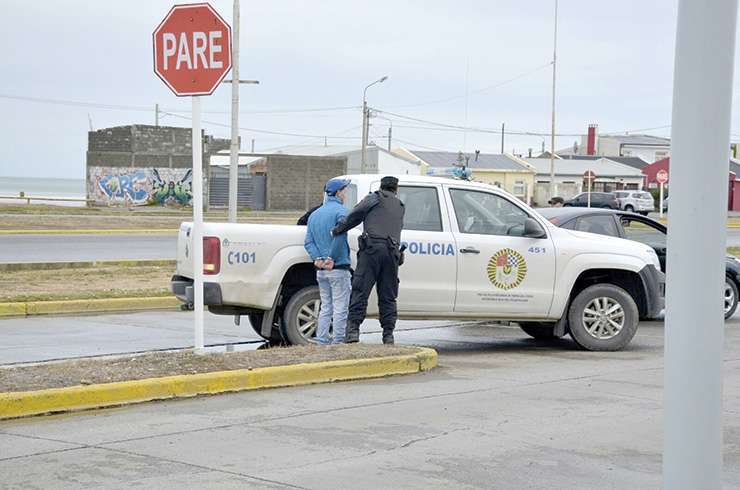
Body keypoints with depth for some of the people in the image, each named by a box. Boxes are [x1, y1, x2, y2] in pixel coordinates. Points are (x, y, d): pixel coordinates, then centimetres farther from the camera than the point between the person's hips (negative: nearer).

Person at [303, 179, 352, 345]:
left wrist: (317, 258, -5)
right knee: (340, 309, -2)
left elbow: (308, 242, 6)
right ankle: (338, 342, -3)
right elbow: (340, 236, -22)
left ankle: (321, 341, 9)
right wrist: (332, 258, -16)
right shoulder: (341, 211, -7)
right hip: (338, 269, -7)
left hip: (321, 270, 7)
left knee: (325, 308, 12)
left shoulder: (314, 214, 16)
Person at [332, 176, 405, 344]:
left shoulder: (374, 198, 10)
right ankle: (388, 334, 4)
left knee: (360, 290, -7)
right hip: (392, 251, 4)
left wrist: (336, 230, 10)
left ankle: (353, 329, -17)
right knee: (388, 296, 8)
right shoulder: (400, 206, 26)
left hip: (372, 249, -4)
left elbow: (354, 216, 3)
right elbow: (396, 229, 20)